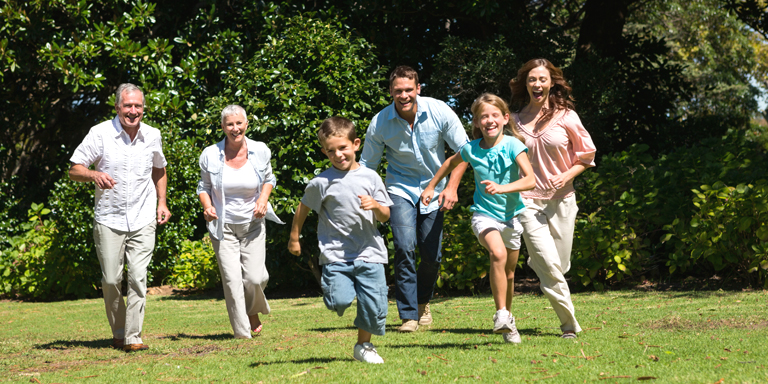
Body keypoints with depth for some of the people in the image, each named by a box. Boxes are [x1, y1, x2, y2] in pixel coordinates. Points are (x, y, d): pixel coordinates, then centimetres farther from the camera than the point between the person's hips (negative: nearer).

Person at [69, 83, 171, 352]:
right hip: (108, 220, -1)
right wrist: (93, 175, -26)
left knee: (138, 277, -9)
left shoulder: (152, 136, 5)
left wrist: (161, 203, 13)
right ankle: (118, 332, 20)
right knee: (111, 280, 0)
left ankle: (133, 337, -5)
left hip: (143, 221, 1)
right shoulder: (100, 133, -6)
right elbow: (74, 170, -5)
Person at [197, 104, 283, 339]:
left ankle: (253, 310, 28)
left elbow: (269, 178, 13)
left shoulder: (260, 152, -4)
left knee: (254, 277, -8)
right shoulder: (210, 155, -8)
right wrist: (207, 206, -13)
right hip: (223, 226, -1)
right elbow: (204, 186, 7)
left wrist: (263, 199, -6)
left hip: (253, 224, 1)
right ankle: (242, 334, 2)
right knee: (232, 280, -9)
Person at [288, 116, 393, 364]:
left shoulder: (370, 177, 4)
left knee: (374, 306, -1)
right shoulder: (321, 183, -2)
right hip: (335, 255, -2)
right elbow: (303, 208, 14)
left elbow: (385, 217, 7)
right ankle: (332, 289, 19)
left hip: (369, 253, 2)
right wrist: (294, 238, 20)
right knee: (340, 301, -18)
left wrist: (376, 206, -14)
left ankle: (364, 345, 24)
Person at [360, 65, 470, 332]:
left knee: (432, 255, 1)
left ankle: (422, 301, 32)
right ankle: (408, 315, -11)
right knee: (405, 247, -20)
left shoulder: (439, 112, -14)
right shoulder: (380, 123, -14)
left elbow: (463, 149, -4)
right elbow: (366, 166, -2)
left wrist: (452, 187, -14)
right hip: (401, 188, -1)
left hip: (434, 188, 1)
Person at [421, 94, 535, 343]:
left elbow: (530, 180, -23)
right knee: (498, 254, -30)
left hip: (512, 213, 1)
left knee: (509, 271, 15)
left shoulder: (512, 145, -13)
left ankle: (508, 321, 36)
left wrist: (503, 187, -37)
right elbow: (451, 163, 17)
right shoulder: (471, 149, -6)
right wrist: (431, 187, 22)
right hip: (485, 213, -1)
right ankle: (501, 314, -20)